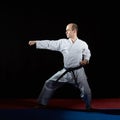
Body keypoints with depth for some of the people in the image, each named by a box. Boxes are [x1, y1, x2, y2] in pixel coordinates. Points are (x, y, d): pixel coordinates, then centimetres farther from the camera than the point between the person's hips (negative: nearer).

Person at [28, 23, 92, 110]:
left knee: (86, 91, -4)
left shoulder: (83, 44, -5)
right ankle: (42, 104, 15)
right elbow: (49, 44, -1)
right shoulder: (63, 42, -1)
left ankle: (88, 108, 22)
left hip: (78, 71, -2)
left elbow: (87, 54, 9)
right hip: (66, 71, 3)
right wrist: (36, 42, -4)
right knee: (49, 83, 1)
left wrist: (86, 60, -13)